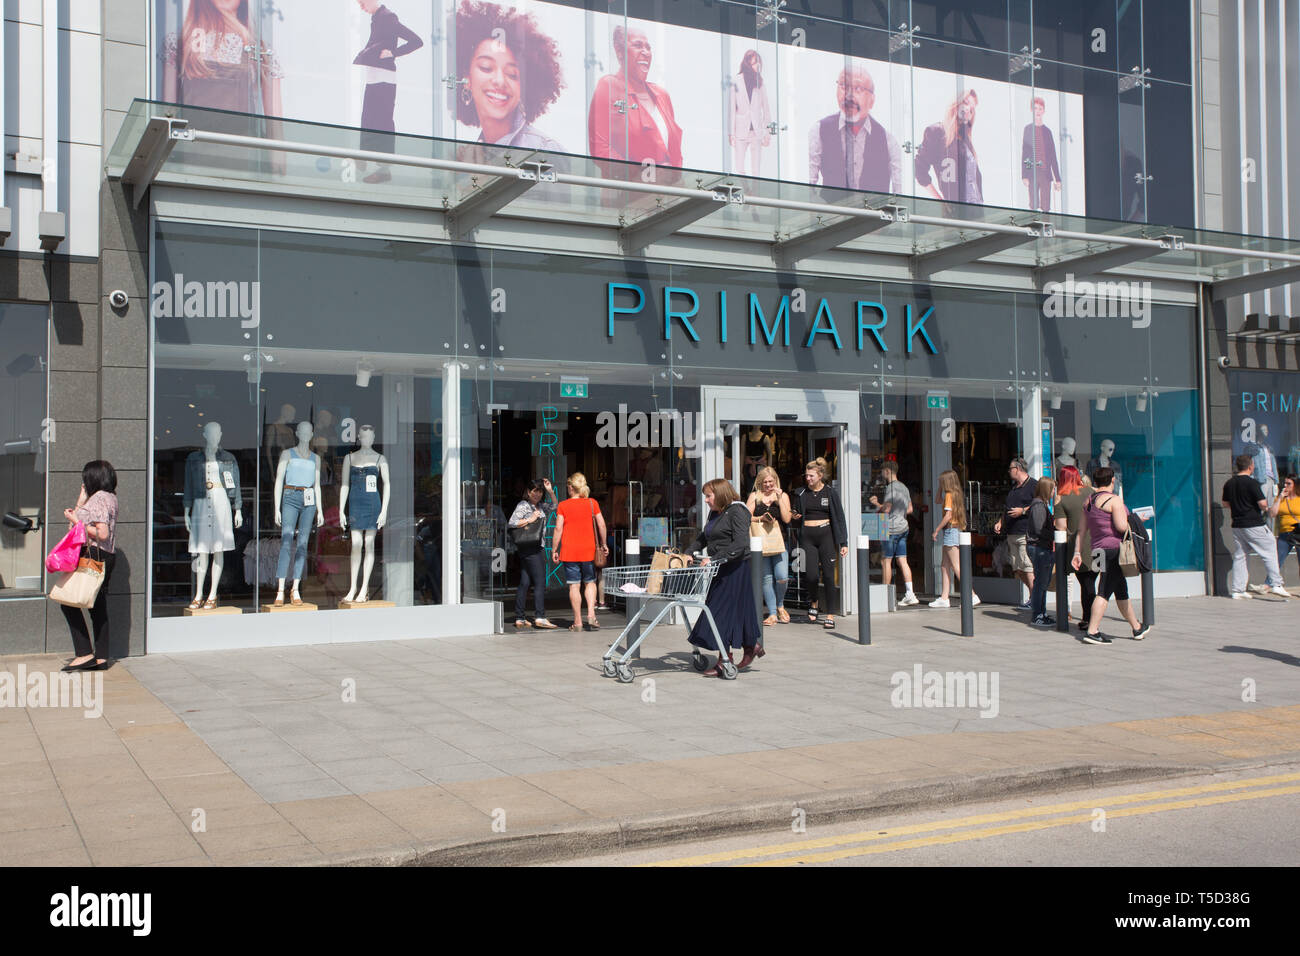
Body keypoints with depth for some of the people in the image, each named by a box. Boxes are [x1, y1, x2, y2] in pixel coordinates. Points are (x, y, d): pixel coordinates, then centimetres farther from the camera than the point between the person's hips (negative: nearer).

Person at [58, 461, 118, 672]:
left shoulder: (99, 498, -11)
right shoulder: (109, 497, 18)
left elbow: (102, 534, -21)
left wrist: (76, 520, -14)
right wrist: (81, 501, 18)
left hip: (95, 555, -10)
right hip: (106, 558, 10)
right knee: (98, 607, 9)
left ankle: (85, 654, -10)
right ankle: (101, 657, 10)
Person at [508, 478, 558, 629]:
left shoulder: (540, 506, 17)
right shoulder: (523, 506, -6)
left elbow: (555, 506, 25)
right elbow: (511, 524, -13)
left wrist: (550, 491, 12)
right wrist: (530, 520, -15)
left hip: (535, 547, 9)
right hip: (529, 548, -9)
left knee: (525, 583, 7)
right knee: (540, 582, -12)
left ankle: (519, 618, 7)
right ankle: (540, 617, -15)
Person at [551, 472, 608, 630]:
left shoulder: (563, 505, -4)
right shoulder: (592, 503, 1)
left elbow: (558, 529, -5)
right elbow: (601, 525, -1)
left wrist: (554, 550, 2)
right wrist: (603, 544, 11)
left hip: (569, 551, -1)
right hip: (588, 550, 2)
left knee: (574, 586, 2)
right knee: (590, 582, 15)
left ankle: (578, 622, 5)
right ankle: (591, 614, -2)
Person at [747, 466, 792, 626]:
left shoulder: (783, 496, 8)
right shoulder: (754, 496, 9)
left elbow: (786, 519, -3)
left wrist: (779, 499, -8)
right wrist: (760, 518, -15)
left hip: (778, 541, -1)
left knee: (782, 576, -12)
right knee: (766, 578, 1)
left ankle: (780, 605, 14)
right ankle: (772, 614, 9)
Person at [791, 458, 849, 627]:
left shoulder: (830, 493, 3)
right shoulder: (800, 494, 8)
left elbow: (839, 518, 4)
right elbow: (795, 516, 18)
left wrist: (843, 542, -1)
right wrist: (794, 516, -7)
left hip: (826, 534, -1)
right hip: (807, 535, 1)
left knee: (828, 574, -5)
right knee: (811, 575, -8)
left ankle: (830, 615, 2)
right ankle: (814, 602, 23)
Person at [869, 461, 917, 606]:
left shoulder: (891, 487, -13)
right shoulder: (904, 487, 15)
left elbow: (886, 509, -18)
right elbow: (910, 509, 21)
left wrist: (876, 504, 0)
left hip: (891, 529, -9)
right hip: (903, 527, 9)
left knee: (885, 561, -2)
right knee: (902, 561, 6)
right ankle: (910, 594, 1)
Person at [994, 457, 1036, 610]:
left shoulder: (1033, 485, -4)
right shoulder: (1013, 487, 22)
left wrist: (1023, 511, -17)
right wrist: (1000, 523, 16)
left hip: (1026, 534, -9)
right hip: (1012, 534, 9)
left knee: (1027, 567, -11)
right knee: (1017, 570, 6)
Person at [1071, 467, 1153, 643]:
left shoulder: (1089, 501, 13)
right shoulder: (1113, 499, -10)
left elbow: (1081, 530, 13)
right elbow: (1122, 527, -18)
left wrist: (1078, 553, 13)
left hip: (1099, 549, 8)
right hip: (1114, 549, -8)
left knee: (1121, 590, 17)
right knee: (1105, 591, -9)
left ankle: (1137, 628, 28)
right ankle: (1092, 632, -14)